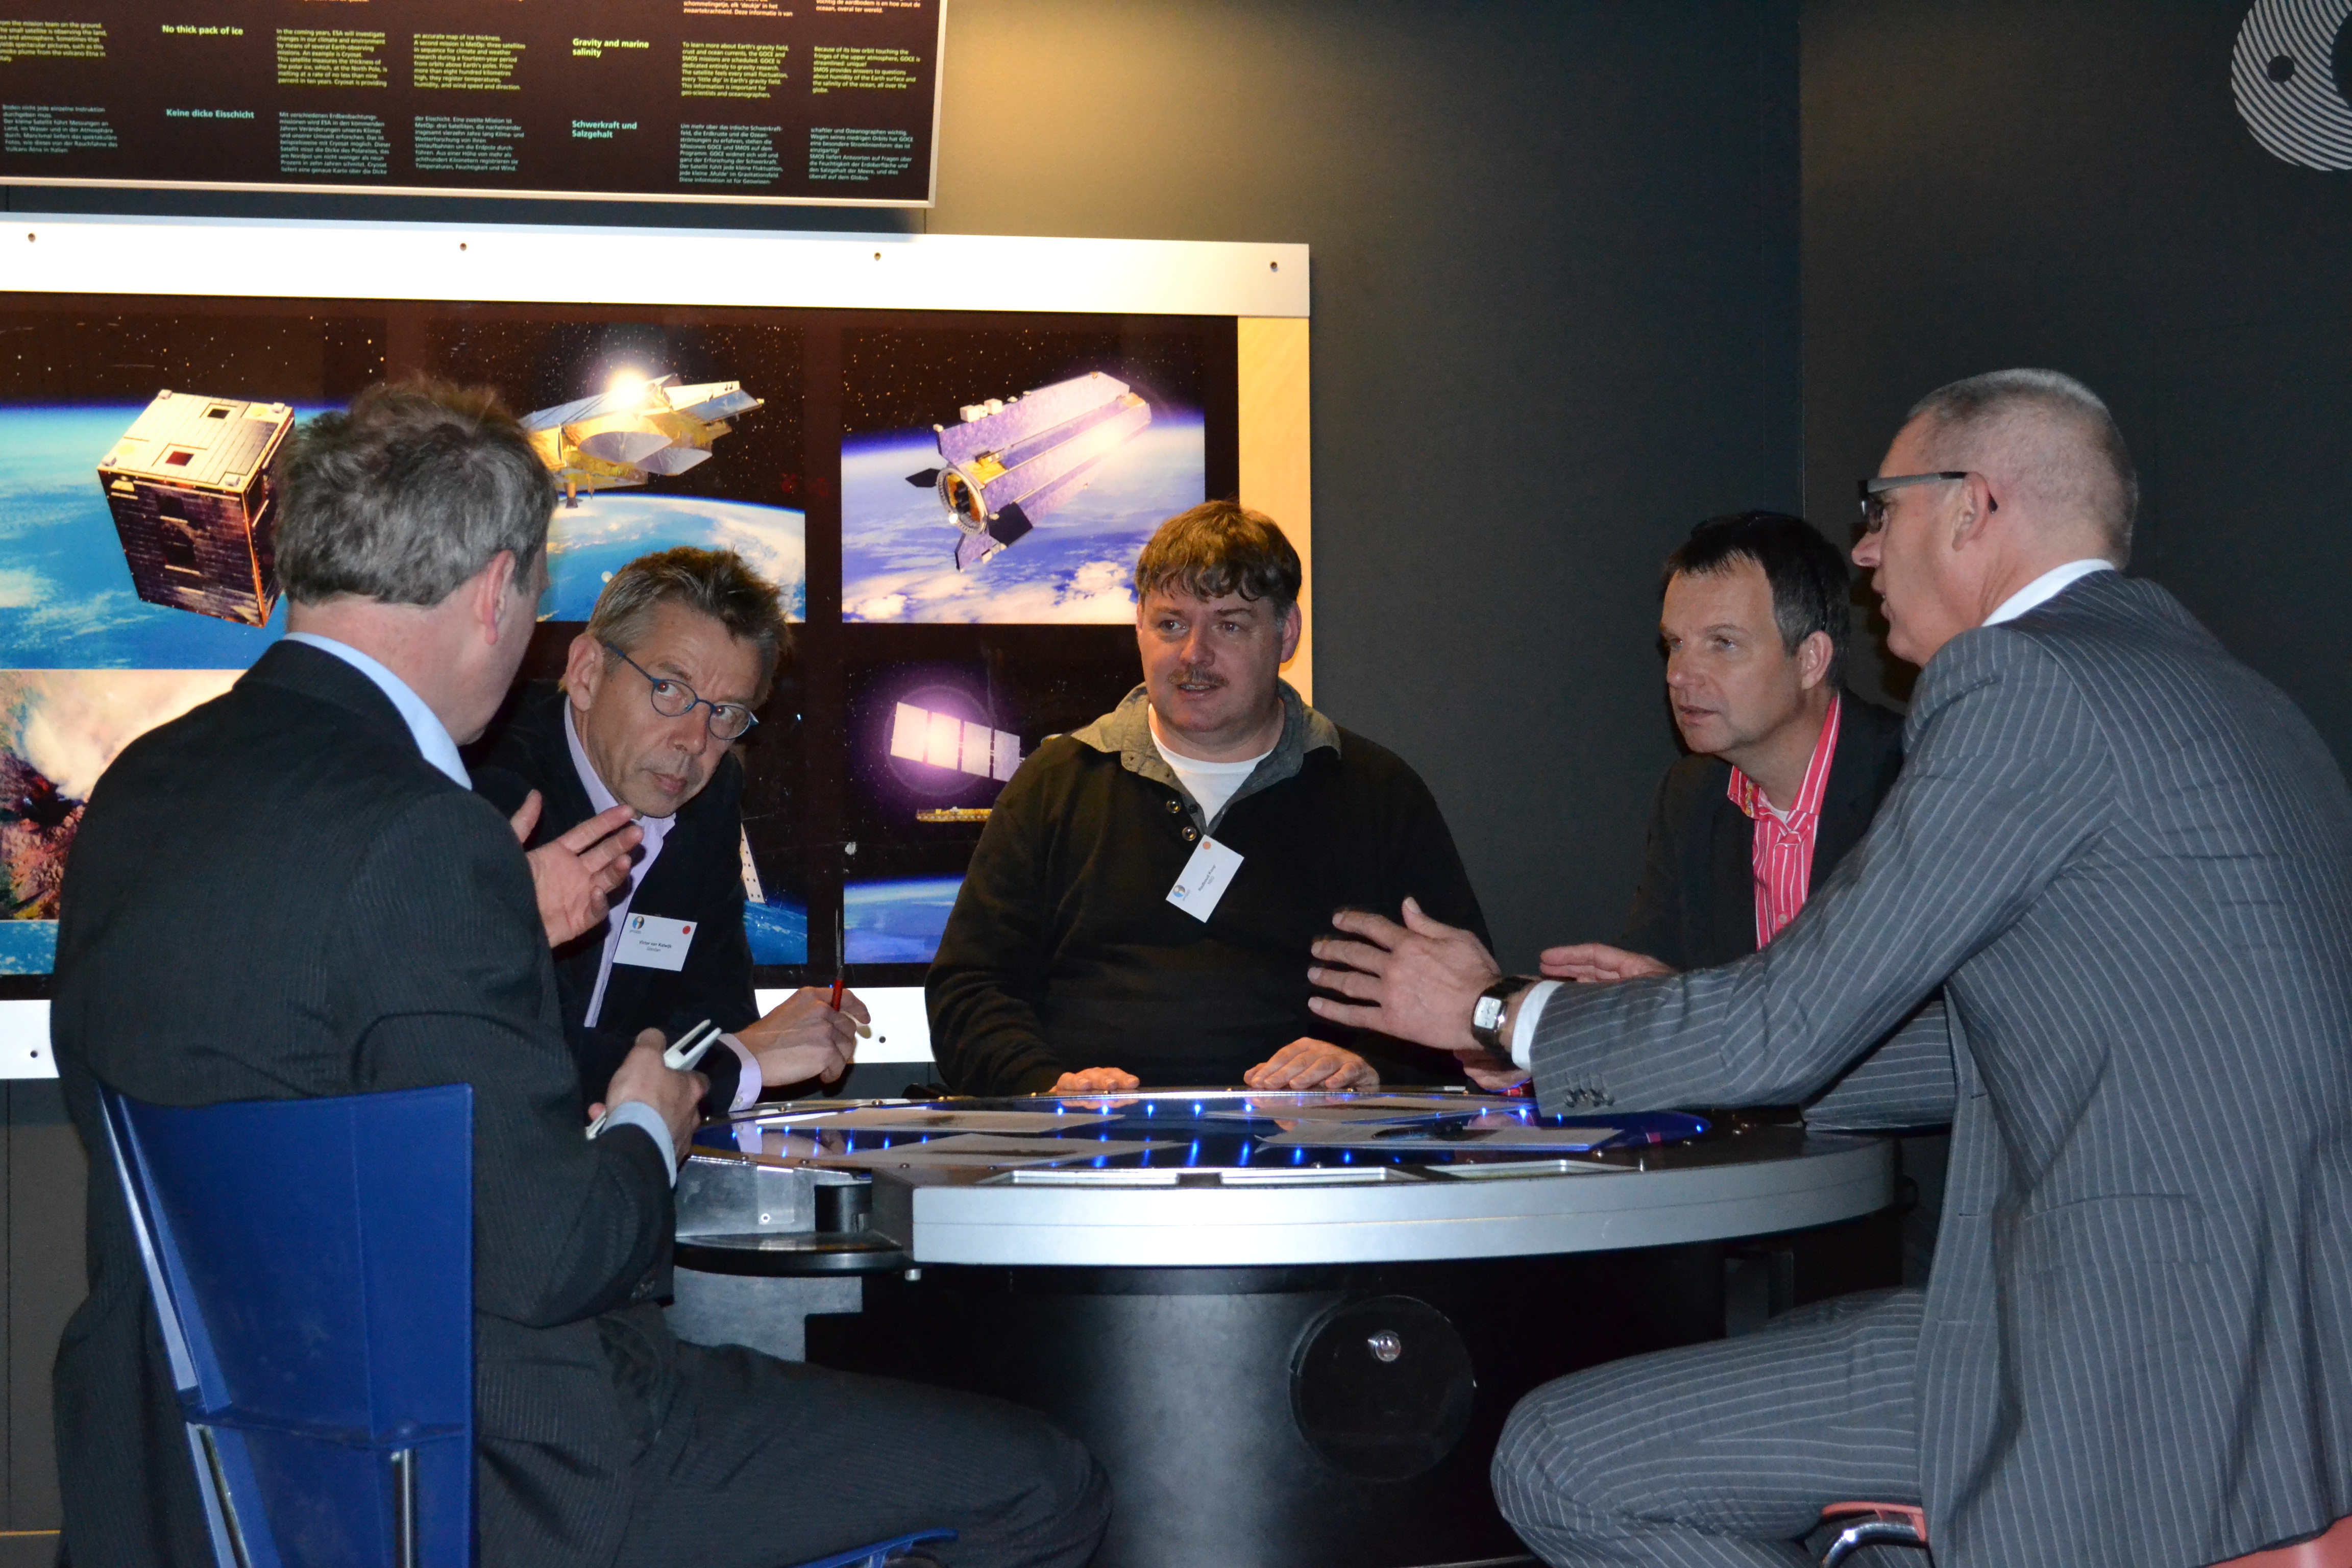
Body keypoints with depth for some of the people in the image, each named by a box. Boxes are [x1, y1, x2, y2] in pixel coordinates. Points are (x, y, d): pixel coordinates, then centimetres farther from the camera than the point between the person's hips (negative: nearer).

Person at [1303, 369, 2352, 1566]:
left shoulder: (2023, 681, -12)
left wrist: (1497, 1013, 6)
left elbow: (1786, 1028, -10)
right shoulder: (2212, 685, 19)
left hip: (2148, 1352, -10)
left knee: (1562, 1464, -8)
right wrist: (1664, 1033, 28)